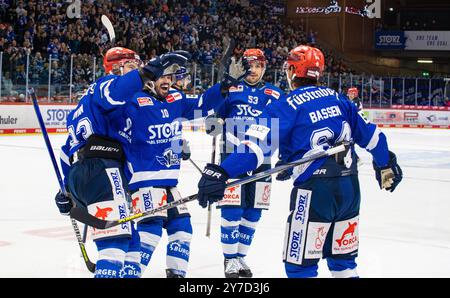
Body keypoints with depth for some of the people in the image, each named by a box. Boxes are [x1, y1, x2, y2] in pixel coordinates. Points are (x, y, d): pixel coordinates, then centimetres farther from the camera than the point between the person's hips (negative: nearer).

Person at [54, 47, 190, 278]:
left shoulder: (86, 103, 34)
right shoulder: (105, 85, 6)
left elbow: (69, 149, 34)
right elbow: (115, 93, -23)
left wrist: (68, 190, 37)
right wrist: (150, 70, -33)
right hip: (100, 170, -10)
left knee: (130, 242, 13)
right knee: (116, 242, -20)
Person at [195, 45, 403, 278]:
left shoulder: (287, 106, -7)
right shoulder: (337, 98, 11)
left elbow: (256, 145, -18)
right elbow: (370, 134, 17)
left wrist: (220, 173, -23)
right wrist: (386, 164, 32)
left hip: (315, 189, -6)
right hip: (350, 187, 7)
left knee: (300, 263, 3)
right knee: (343, 259, 20)